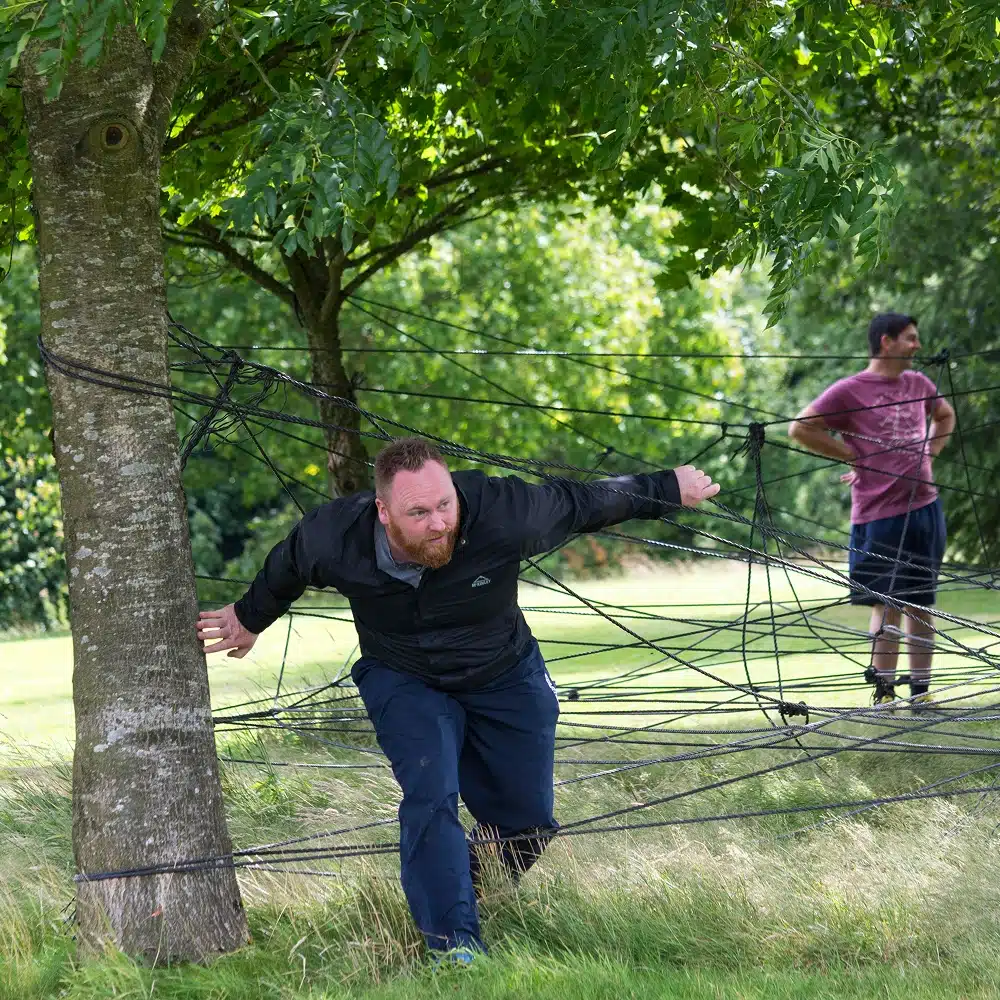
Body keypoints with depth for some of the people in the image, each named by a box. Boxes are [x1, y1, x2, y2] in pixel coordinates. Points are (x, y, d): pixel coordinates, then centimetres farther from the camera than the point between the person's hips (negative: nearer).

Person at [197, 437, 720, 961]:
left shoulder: (502, 514, -33)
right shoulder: (336, 538, -29)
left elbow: (586, 501, -15)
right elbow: (286, 566, -3)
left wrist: (671, 489, -2)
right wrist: (250, 618, 16)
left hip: (505, 678, 1)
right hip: (403, 681, -1)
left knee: (528, 820, 5)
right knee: (431, 799, -23)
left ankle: (467, 879, 38)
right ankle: (456, 948, -17)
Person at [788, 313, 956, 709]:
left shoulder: (918, 384, 11)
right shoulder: (850, 391, -7)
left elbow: (945, 416, 31)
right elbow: (800, 428, -9)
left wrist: (930, 451, 14)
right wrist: (854, 457, -8)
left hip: (925, 508, 5)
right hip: (880, 513, -5)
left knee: (919, 603, 8)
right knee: (888, 605, -3)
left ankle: (921, 690, 13)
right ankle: (884, 692, 5)